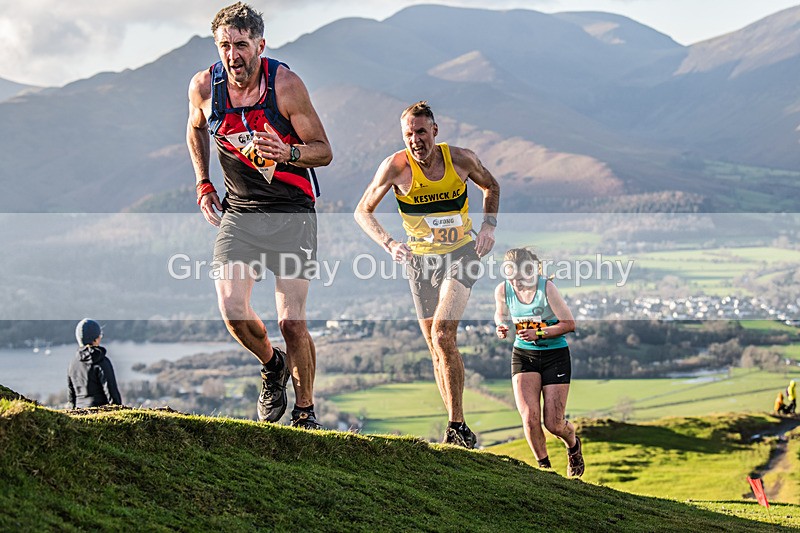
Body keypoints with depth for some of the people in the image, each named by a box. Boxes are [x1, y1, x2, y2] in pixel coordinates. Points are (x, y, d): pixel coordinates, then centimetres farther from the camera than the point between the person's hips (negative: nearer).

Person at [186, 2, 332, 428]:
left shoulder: (285, 84, -13)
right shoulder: (203, 86, -5)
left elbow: (324, 151, -6)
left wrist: (288, 153, -26)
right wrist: (203, 185, 11)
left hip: (292, 214, -2)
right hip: (238, 213, 3)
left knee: (290, 323, -8)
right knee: (232, 310, -15)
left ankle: (305, 410, 14)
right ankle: (272, 365, 18)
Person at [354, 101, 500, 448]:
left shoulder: (461, 159, -12)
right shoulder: (396, 166, -14)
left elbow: (490, 186, 10)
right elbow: (363, 212, -4)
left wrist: (488, 225, -5)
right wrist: (389, 244, -19)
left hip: (461, 254, -2)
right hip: (420, 260, 2)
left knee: (443, 335, -20)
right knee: (438, 350, 5)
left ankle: (456, 426, -14)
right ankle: (458, 427, 18)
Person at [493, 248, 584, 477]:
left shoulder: (547, 288, -18)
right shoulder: (502, 290, -9)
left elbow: (569, 323, -14)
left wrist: (538, 333, -25)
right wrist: (501, 327, -9)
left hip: (555, 354, -2)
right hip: (523, 355, 2)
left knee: (553, 424, -3)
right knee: (529, 416, -17)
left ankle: (573, 445, 34)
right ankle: (544, 465, 7)